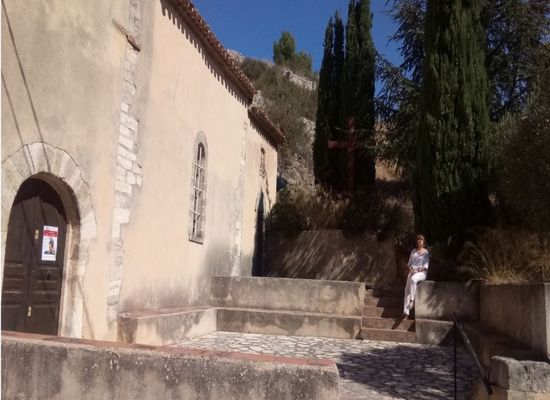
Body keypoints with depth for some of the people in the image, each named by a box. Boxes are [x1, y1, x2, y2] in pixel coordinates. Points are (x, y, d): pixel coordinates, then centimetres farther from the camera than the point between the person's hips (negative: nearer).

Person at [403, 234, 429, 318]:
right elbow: (409, 262, 16)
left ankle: (412, 300, -34)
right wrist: (411, 269, -4)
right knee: (407, 289, -16)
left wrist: (417, 270, -16)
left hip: (421, 272, -4)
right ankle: (406, 311, -23)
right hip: (412, 272, 4)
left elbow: (426, 266, -3)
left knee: (413, 279, -39)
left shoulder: (426, 252, 3)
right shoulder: (413, 251, 16)